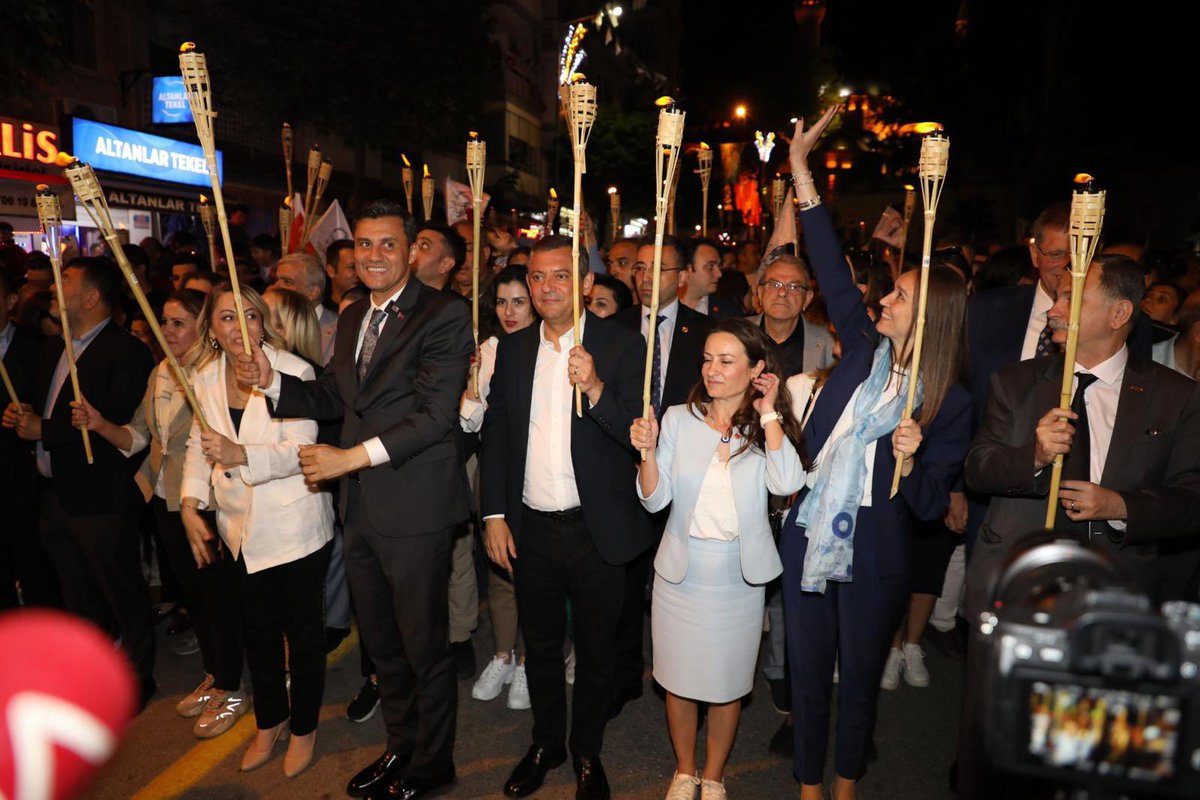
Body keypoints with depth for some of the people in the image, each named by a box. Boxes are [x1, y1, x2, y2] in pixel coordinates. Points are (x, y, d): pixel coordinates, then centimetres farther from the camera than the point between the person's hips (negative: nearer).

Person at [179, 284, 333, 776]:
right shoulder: (205, 379, 3)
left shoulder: (294, 372, -16)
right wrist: (190, 504, 1)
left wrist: (241, 455, -36)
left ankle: (304, 727, 33)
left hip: (294, 526, -5)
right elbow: (198, 445, 12)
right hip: (240, 528, 5)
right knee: (257, 631, 20)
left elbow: (300, 450, -21)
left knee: (302, 630, 10)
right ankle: (269, 723, 42)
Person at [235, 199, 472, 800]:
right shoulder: (352, 318, 14)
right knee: (380, 642, 21)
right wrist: (271, 381, -1)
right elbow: (332, 397, 16)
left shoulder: (443, 316, -12)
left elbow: (436, 413, -20)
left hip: (415, 508, -7)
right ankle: (400, 746, 42)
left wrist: (355, 455, -23)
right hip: (361, 508, 8)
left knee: (423, 644, 8)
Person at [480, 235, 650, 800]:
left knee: (595, 651, 14)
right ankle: (546, 743, 43)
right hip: (530, 527, 3)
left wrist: (596, 389, -31)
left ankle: (587, 752, 38)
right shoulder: (512, 349, 4)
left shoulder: (621, 345, -8)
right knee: (540, 646, 20)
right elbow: (495, 435, 8)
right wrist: (494, 514, 2)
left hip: (597, 528, -3)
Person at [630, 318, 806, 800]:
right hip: (681, 570, 1)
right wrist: (647, 451, -22)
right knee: (678, 678, 15)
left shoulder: (768, 427, -4)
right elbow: (655, 499, -5)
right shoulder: (679, 418, -3)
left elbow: (787, 483, -24)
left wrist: (769, 414, -18)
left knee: (727, 682, 15)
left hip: (739, 574, -1)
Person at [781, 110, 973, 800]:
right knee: (808, 675, 15)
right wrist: (801, 166, 1)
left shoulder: (951, 402, -8)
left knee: (860, 680, 17)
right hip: (809, 544, 3)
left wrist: (910, 460, -31)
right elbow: (833, 268, 1)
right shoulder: (864, 349, 1)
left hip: (874, 562, -3)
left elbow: (931, 506, -9)